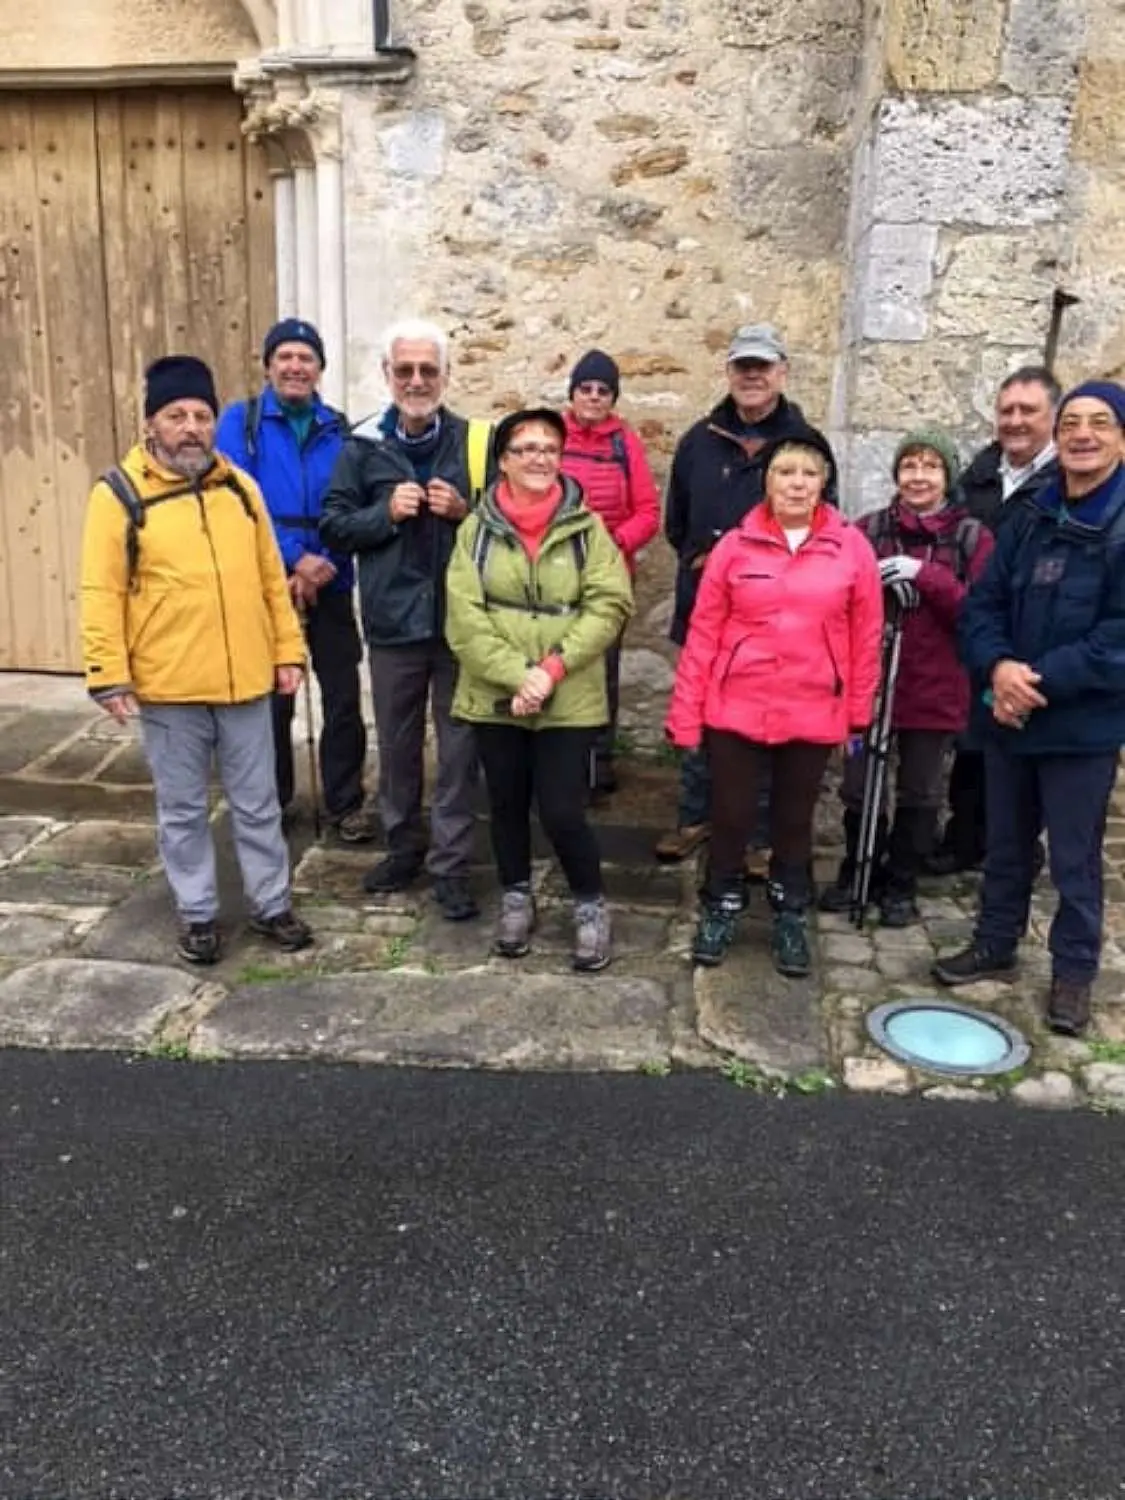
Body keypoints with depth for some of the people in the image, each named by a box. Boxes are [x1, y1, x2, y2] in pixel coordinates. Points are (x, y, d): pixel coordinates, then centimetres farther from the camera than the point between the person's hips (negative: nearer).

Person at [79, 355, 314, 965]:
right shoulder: (119, 494, -6)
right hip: (167, 688, -3)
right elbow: (101, 595, -8)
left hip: (245, 681, 3)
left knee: (256, 803, 12)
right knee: (183, 810, 10)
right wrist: (110, 676, -12)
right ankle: (197, 914, 25)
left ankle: (271, 904, 26)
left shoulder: (240, 487, 7)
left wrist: (288, 650, 7)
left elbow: (272, 579, 11)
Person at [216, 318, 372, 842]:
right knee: (271, 699, 10)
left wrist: (323, 566, -15)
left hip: (330, 585, 2)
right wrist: (295, 557, -18)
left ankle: (346, 803, 18)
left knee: (342, 699, 4)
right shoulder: (240, 421, -1)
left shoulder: (340, 430, 5)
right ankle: (270, 801, 27)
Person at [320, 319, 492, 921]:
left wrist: (465, 512, -13)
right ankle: (403, 846, 32)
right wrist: (386, 513, -13)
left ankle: (451, 865, 14)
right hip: (393, 620, 1)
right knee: (396, 743, 14)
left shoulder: (477, 441, 0)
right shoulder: (363, 446, 2)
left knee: (458, 745, 4)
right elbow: (333, 526, 2)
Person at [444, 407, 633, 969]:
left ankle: (591, 905, 20)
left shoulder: (586, 527, -1)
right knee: (506, 805, 14)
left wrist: (553, 668, -18)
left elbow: (609, 605, -8)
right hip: (494, 696, 2)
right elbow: (464, 616, -6)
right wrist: (516, 676, -17)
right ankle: (515, 899, 35)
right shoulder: (478, 528, 1)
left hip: (569, 700, -2)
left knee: (561, 811, -4)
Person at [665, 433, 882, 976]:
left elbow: (866, 636, 3)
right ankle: (720, 910, 28)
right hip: (736, 708, 0)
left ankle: (791, 918, 30)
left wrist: (859, 711, 5)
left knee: (795, 820, 14)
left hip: (813, 713, 1)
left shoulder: (852, 547, -2)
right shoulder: (736, 545, -3)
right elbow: (702, 634, -2)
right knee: (729, 815, 8)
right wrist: (686, 713, -4)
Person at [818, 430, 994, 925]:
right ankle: (856, 872, 30)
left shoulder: (972, 537, -1)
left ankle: (900, 885, 28)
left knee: (919, 793, 11)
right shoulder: (868, 529, 2)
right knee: (858, 787, 8)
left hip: (935, 688, -1)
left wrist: (926, 576, -21)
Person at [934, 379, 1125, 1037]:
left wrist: (1040, 682, -21)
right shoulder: (1031, 519, 7)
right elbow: (984, 603, 3)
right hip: (1009, 716, 5)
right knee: (1006, 843, 19)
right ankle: (996, 945, 36)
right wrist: (999, 667, -16)